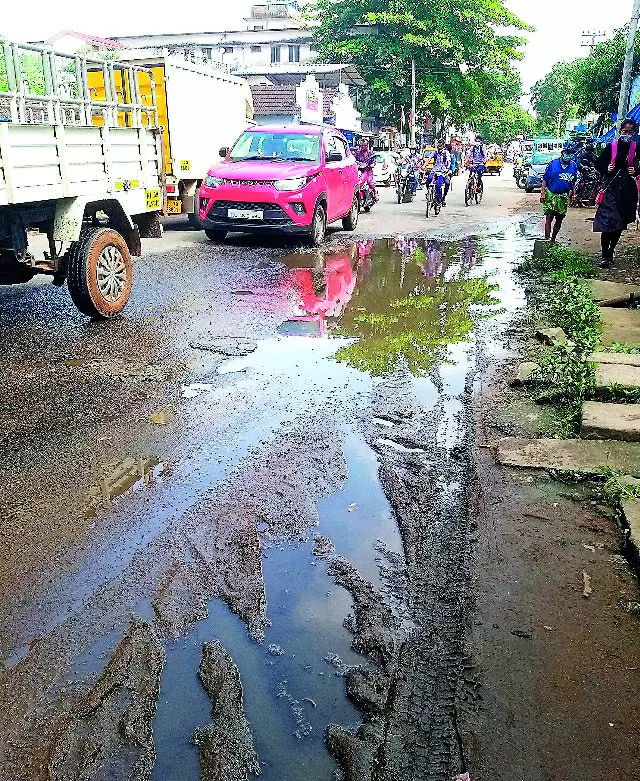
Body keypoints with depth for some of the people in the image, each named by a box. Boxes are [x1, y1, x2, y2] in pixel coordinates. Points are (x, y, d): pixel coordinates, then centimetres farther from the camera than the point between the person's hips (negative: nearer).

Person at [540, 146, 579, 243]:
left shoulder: (574, 165, 4)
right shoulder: (553, 163, -7)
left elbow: (573, 182, 13)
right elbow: (545, 179, -5)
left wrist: (573, 193, 10)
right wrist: (543, 193, -10)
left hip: (563, 196, 4)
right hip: (551, 195, -4)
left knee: (559, 220, 9)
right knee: (549, 218, -9)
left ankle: (553, 240, 22)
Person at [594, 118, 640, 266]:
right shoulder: (611, 147, 0)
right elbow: (598, 163, 8)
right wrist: (606, 169, -11)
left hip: (627, 189, 3)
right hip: (611, 187, -2)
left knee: (621, 223, 8)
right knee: (607, 222, -12)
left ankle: (611, 251, 22)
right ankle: (605, 256, -8)